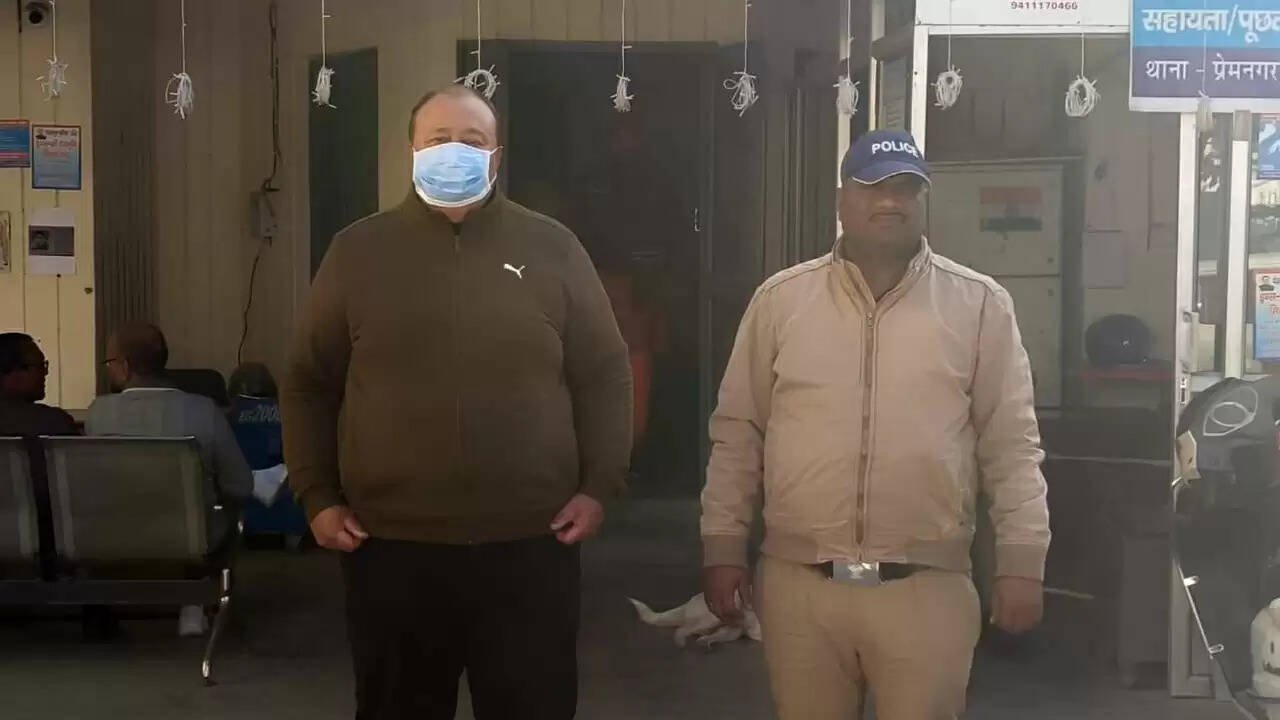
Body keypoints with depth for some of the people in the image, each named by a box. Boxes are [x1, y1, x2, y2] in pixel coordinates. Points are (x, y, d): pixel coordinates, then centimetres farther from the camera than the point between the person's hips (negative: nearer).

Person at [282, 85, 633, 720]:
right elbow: (310, 385, 9)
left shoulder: (552, 249, 4)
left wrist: (598, 485, -3)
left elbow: (604, 375, 7)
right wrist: (318, 496, 1)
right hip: (390, 547, 0)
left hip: (528, 546, 0)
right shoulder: (358, 251, 5)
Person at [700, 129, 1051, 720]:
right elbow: (738, 432, 8)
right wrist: (724, 545, 5)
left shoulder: (979, 304, 1)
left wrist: (1021, 558, -3)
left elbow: (1011, 442, 2)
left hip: (927, 588, -1)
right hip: (799, 583, 1)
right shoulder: (780, 299, 4)